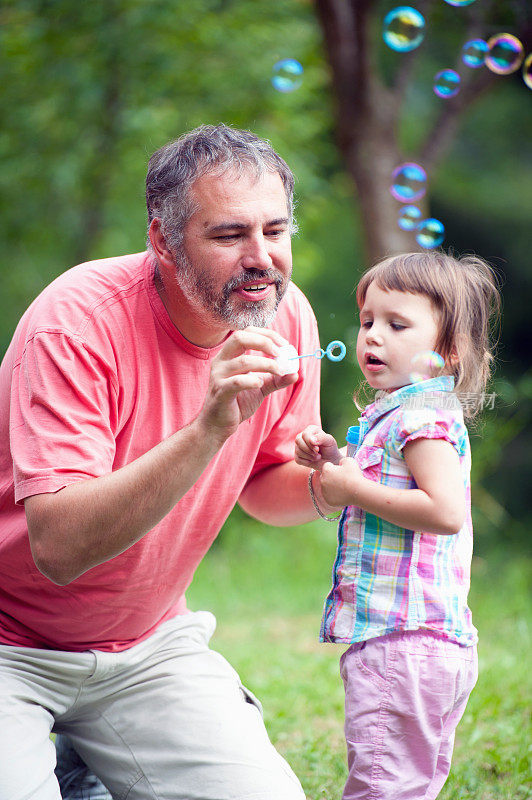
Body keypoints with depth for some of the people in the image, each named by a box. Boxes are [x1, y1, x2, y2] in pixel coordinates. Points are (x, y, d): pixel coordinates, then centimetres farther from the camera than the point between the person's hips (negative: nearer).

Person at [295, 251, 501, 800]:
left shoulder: (422, 416, -14)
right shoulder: (397, 412, 19)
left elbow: (445, 511, -26)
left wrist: (354, 490, -19)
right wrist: (337, 463, 12)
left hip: (404, 643, -11)